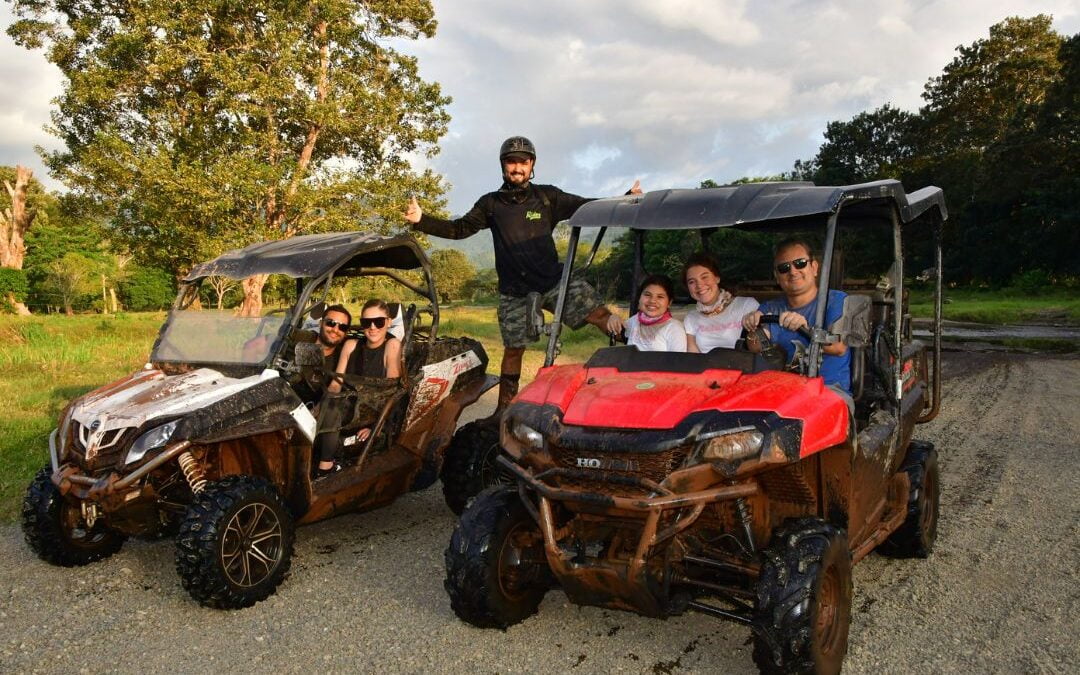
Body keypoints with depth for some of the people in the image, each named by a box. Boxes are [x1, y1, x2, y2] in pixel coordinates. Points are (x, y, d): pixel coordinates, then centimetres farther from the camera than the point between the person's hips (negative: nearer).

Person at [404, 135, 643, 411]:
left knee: (601, 315, -16)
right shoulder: (491, 204, 7)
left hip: (553, 281, 0)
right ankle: (505, 409, 20)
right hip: (514, 291, 1)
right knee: (513, 348, 8)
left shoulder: (548, 197, 4)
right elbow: (458, 229, 6)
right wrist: (421, 220, -7)